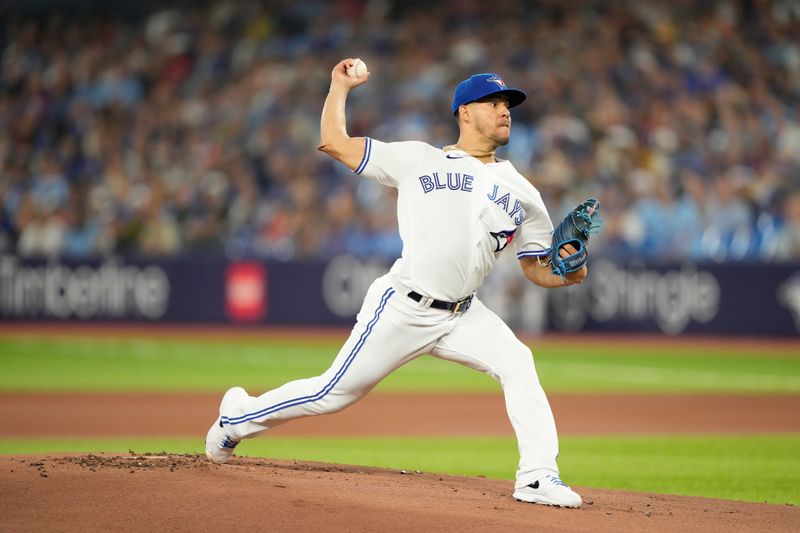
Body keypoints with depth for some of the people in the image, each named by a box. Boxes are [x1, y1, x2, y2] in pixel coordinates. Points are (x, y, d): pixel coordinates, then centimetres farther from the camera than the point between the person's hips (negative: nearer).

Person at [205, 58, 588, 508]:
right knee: (336, 392, 2)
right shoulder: (418, 160, 5)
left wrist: (571, 273, -7)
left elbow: (538, 270, 13)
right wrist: (341, 86, 13)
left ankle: (538, 478, -23)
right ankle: (239, 416, 26)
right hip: (403, 309, -3)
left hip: (463, 316, 3)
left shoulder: (522, 193, 14)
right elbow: (333, 141, 6)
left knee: (517, 363, -22)